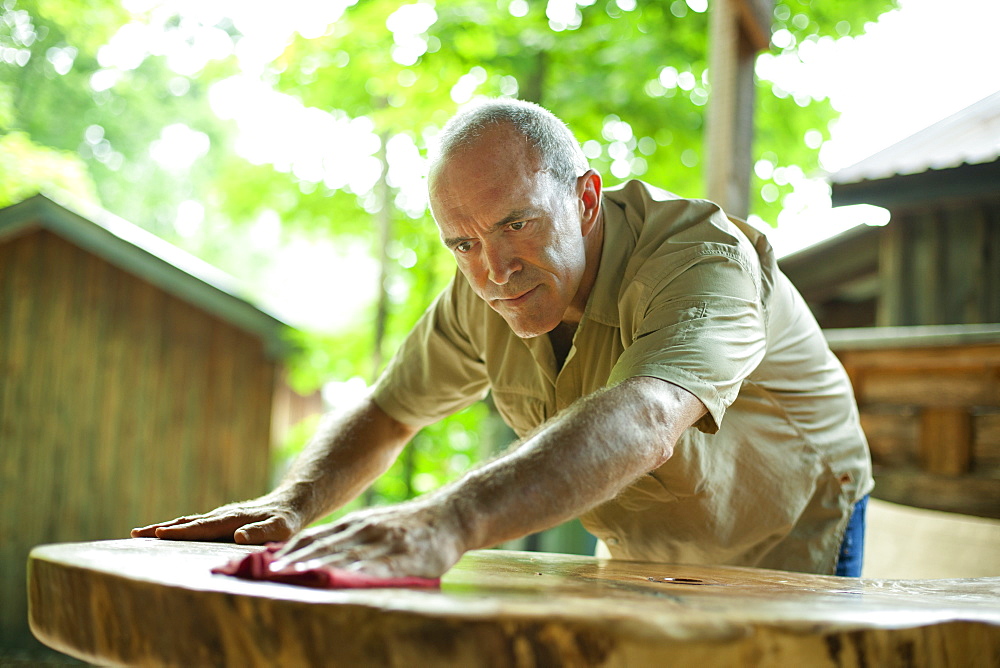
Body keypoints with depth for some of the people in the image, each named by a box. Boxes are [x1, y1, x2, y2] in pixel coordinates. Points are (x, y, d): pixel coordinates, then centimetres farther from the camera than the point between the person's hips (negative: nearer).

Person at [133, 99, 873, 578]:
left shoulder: (704, 258, -34)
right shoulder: (484, 292, -13)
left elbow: (640, 423, -52)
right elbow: (383, 415, -5)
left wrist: (449, 520, -67)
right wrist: (292, 504, -26)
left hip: (787, 552, -4)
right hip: (643, 562, 4)